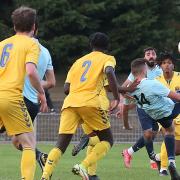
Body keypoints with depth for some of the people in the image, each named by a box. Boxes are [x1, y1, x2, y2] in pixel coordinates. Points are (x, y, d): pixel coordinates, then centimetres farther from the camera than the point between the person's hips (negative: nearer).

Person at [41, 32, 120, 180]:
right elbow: (109, 72, -10)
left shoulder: (79, 61, 28)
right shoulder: (107, 58, 15)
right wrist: (117, 98, -7)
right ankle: (83, 166, -13)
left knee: (61, 146, 2)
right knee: (107, 140, 11)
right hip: (90, 103, -4)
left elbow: (66, 88, 20)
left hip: (69, 102, 4)